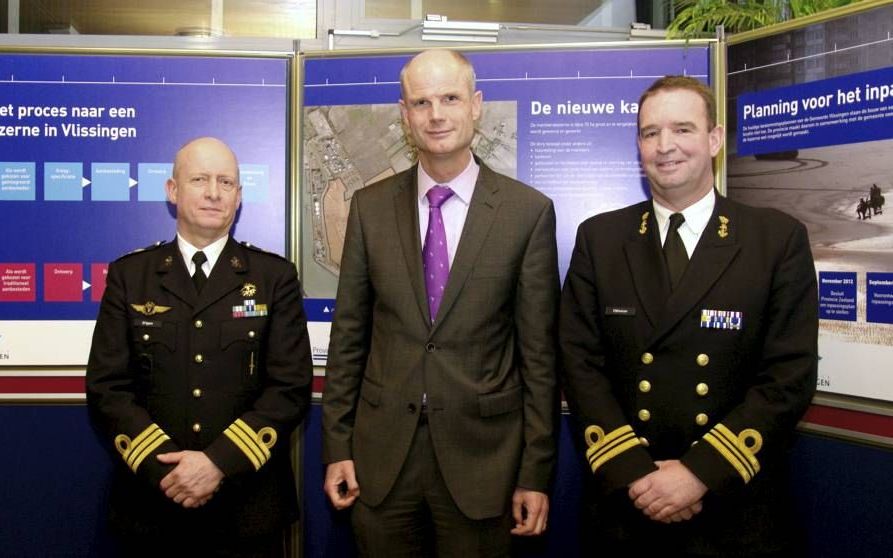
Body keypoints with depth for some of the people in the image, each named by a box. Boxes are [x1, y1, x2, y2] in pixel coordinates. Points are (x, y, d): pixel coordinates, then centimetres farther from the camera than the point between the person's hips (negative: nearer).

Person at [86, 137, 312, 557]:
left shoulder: (275, 277, 1)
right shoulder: (128, 275, 4)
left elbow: (292, 387, -5)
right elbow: (106, 386, -1)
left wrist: (220, 461, -15)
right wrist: (164, 468, -13)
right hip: (152, 503, 1)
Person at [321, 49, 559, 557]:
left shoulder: (529, 211, -5)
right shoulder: (370, 207, 2)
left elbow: (539, 353, -4)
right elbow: (348, 334, 5)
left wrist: (536, 473, -3)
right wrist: (337, 446, 4)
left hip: (481, 453, -2)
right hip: (381, 455, 2)